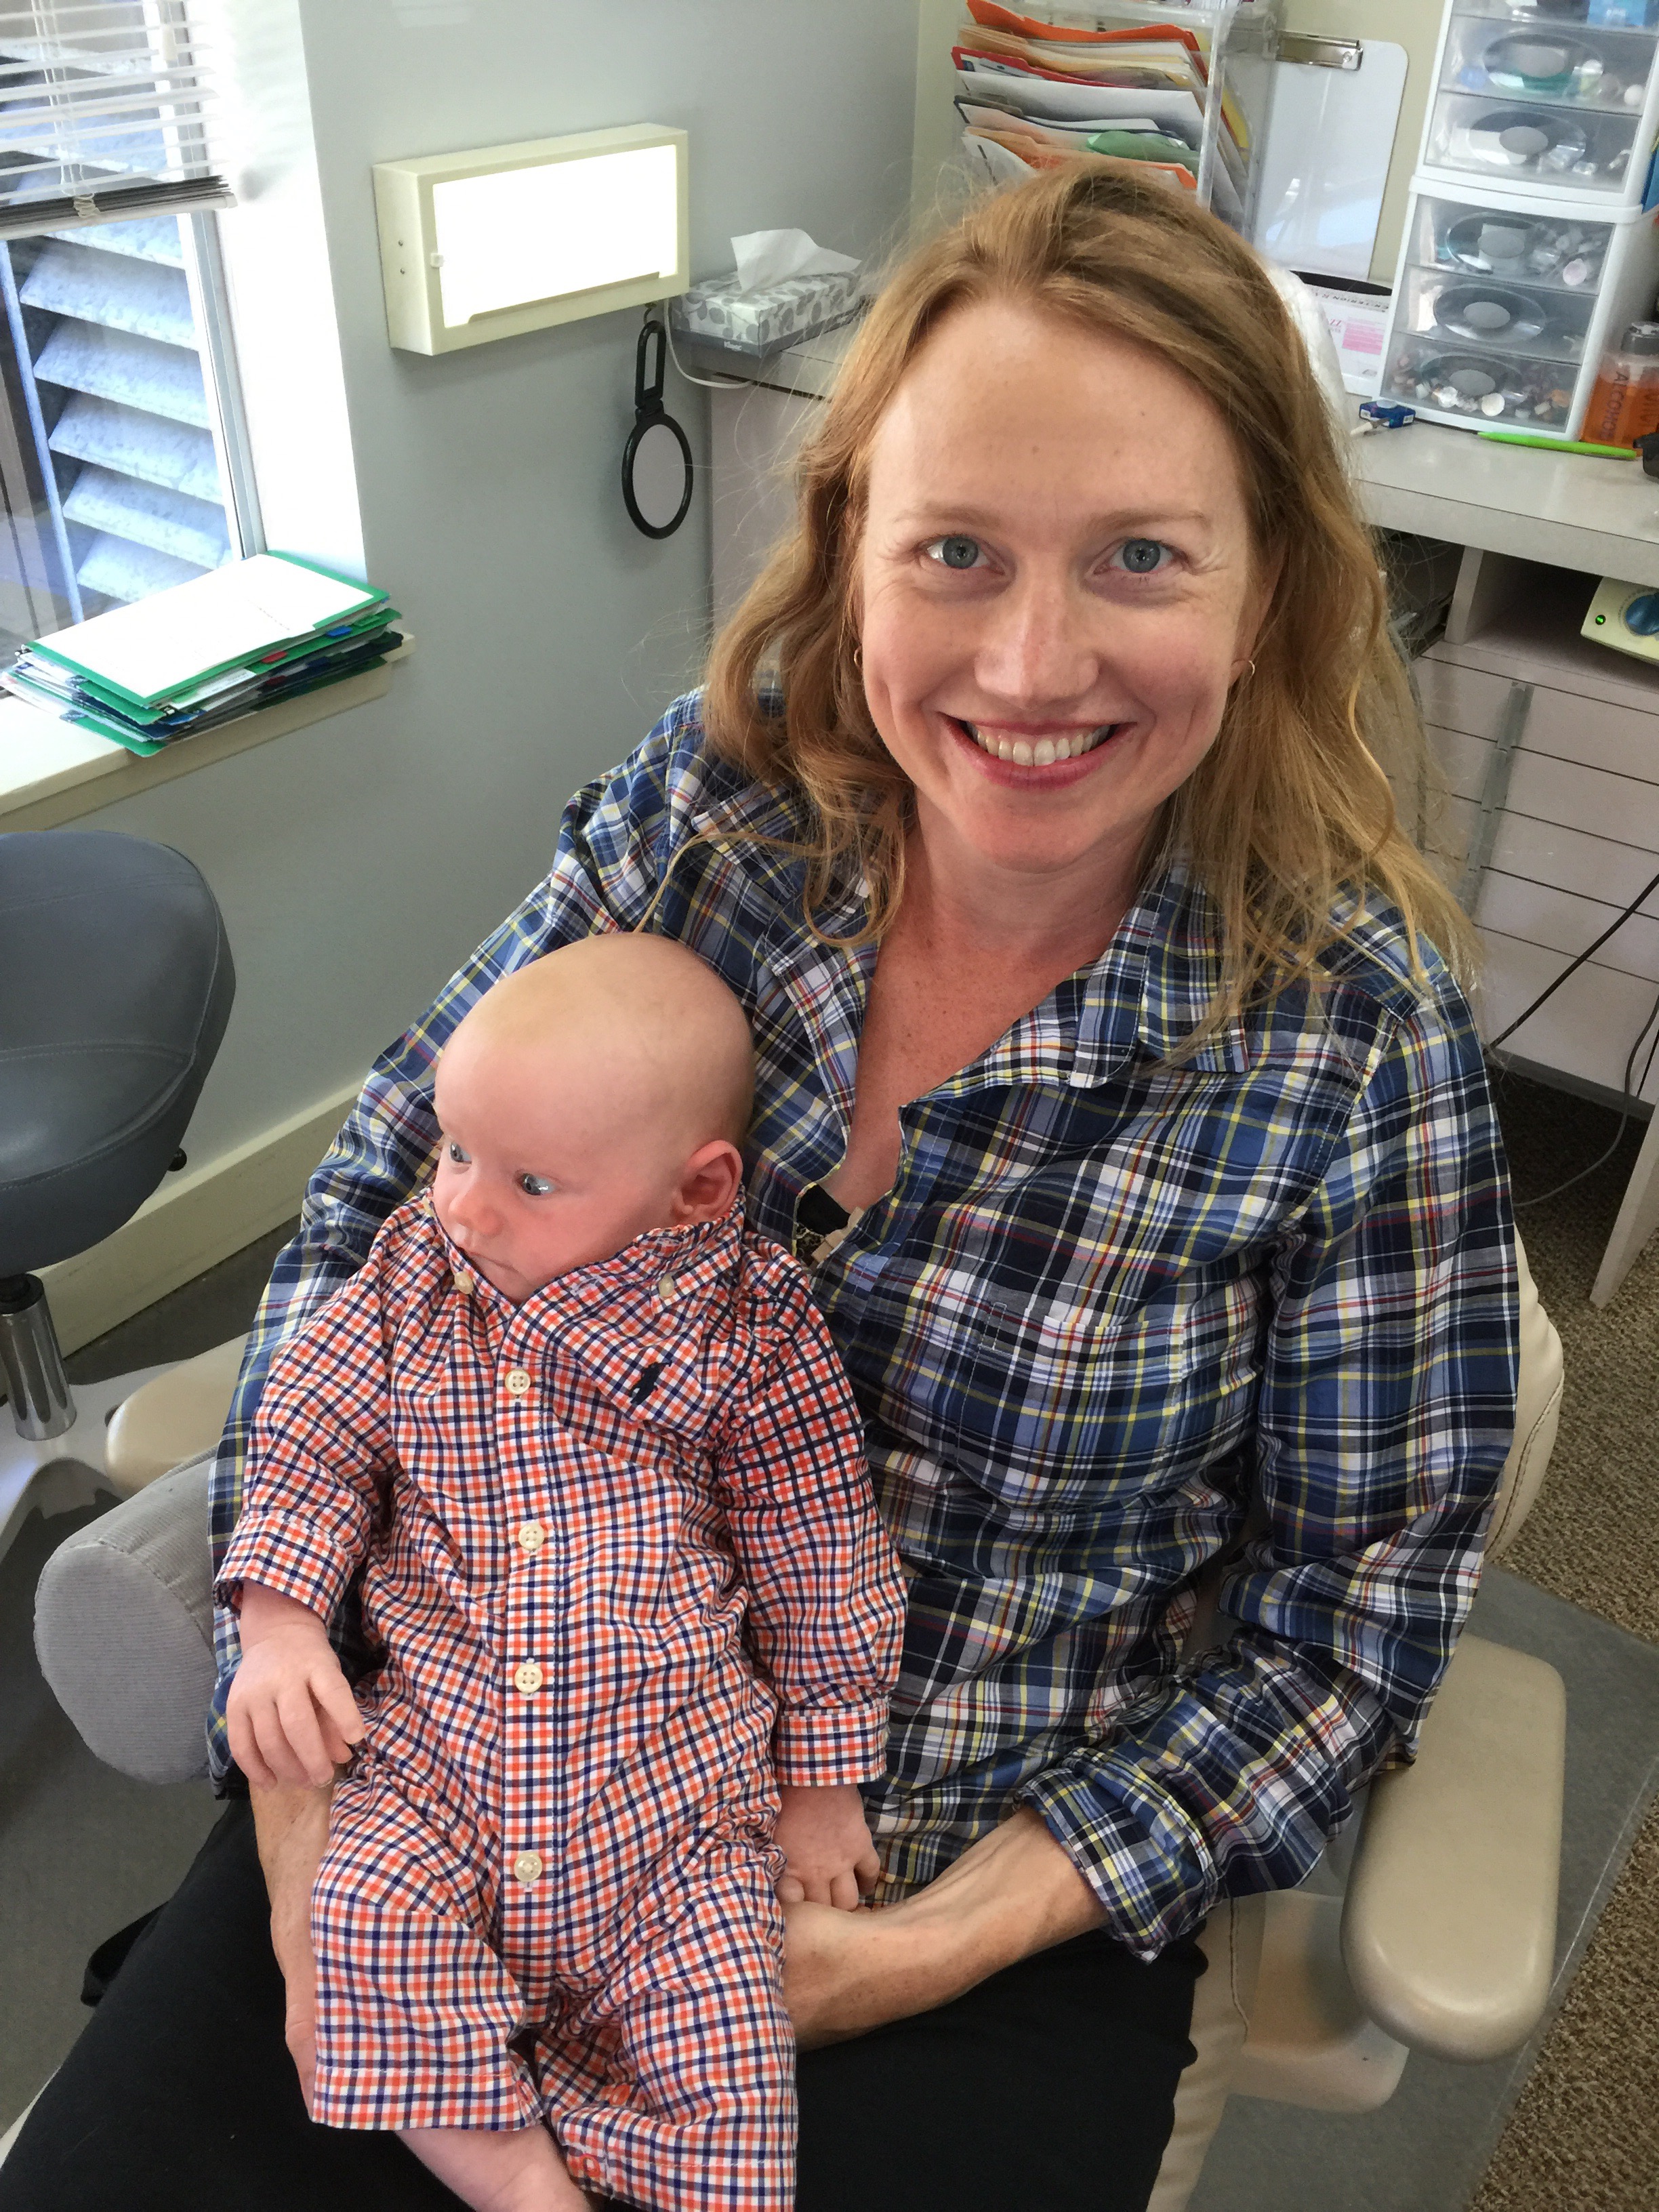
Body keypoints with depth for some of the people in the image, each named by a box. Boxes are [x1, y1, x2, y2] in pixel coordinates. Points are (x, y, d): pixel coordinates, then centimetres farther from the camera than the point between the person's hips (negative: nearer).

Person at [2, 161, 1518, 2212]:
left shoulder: (1358, 1042, -18)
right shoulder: (711, 790, -12)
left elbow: (1346, 1622, -8)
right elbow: (373, 1205, -5)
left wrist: (935, 1944, -15)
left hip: (984, 1871, -1)